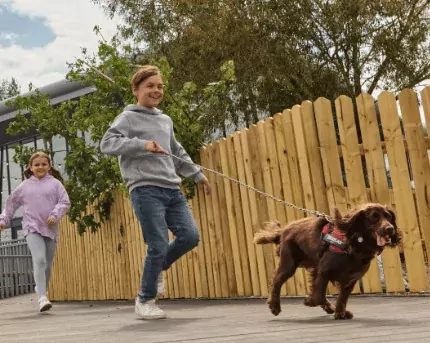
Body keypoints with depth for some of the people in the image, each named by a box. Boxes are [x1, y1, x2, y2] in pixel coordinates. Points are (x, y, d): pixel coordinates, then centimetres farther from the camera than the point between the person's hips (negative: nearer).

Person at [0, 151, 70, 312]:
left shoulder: (55, 183, 5)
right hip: (32, 228, -1)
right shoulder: (25, 186, 9)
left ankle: (41, 290, 31)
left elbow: (65, 202, -1)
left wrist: (55, 215, -16)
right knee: (39, 260, -19)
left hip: (50, 229, 1)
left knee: (48, 264, 9)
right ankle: (42, 298, -24)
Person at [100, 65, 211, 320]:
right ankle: (145, 301, 11)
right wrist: (142, 144, -22)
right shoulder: (129, 117, 1)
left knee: (190, 237, -3)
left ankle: (158, 269, 25)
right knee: (159, 245, -9)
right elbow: (107, 144, -12)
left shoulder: (166, 121, 22)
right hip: (146, 190, -7)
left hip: (172, 189, 7)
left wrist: (198, 175, 32)